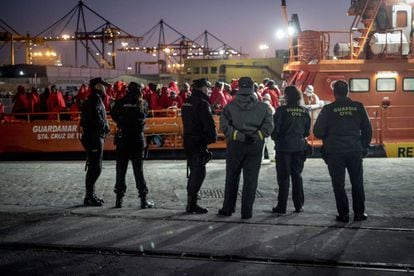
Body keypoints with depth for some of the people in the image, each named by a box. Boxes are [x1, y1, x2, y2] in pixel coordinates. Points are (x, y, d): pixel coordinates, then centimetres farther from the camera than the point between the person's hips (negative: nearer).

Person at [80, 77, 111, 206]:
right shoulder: (95, 100, -13)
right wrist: (106, 127, -9)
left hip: (92, 137, 11)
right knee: (95, 168, -9)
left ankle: (91, 195, 22)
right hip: (94, 137, -11)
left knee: (93, 167, 15)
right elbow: (97, 119, -23)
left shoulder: (95, 99, 19)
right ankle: (89, 197, -7)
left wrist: (105, 127, 8)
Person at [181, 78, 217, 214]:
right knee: (199, 173, -4)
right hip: (199, 143, -9)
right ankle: (192, 204, -5)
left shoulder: (187, 102, 14)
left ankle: (190, 203, 21)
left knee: (194, 172, 16)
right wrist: (213, 137, -6)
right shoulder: (202, 103, -15)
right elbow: (209, 124, -20)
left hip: (188, 142, 9)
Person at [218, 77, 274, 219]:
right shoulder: (262, 107, 0)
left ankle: (228, 208, 18)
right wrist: (255, 136, -10)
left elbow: (224, 125, -12)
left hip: (235, 145, 0)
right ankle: (247, 211, 5)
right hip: (255, 146, 0)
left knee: (232, 178, 13)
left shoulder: (230, 106, -1)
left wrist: (239, 136, -12)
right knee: (250, 179, 5)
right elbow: (268, 126, -9)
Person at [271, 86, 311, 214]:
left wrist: (276, 138, 10)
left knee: (283, 176, 3)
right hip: (299, 147, 4)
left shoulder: (282, 110, -13)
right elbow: (307, 131, 6)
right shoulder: (304, 111, 1)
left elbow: (275, 129, -10)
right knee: (297, 175, 12)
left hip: (284, 146, -4)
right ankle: (299, 205, 14)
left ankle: (282, 206, 5)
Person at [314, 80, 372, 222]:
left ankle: (343, 214, 7)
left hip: (335, 152, -2)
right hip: (355, 151, 2)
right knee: (357, 183, 12)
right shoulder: (358, 107, 0)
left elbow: (318, 132, -6)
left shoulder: (328, 109, -7)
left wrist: (327, 139, 14)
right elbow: (367, 130, 5)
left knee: (339, 185, 6)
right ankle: (359, 212, 13)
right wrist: (364, 146, 16)